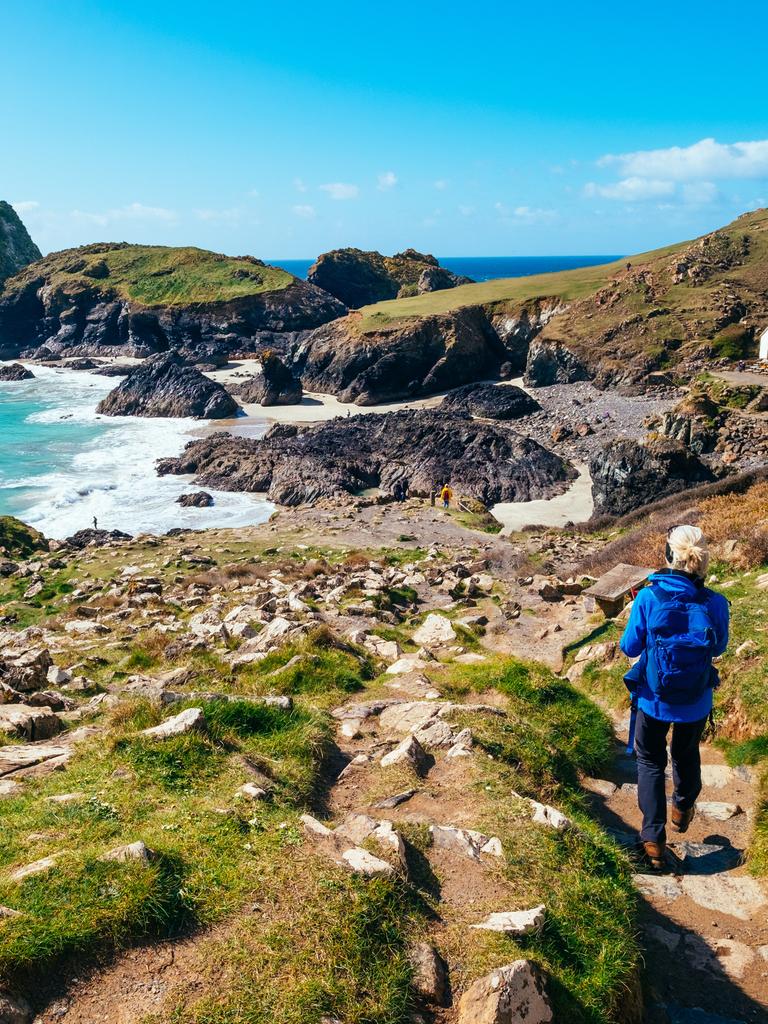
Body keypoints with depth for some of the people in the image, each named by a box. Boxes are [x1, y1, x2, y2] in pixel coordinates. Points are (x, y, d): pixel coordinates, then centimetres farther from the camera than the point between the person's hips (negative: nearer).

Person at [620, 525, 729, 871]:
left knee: (650, 760, 18)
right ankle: (683, 810, 52)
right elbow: (718, 648, 1)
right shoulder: (716, 604, -17)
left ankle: (654, 838, 14)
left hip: (654, 700, -2)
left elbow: (630, 647, -11)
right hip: (697, 703, 2)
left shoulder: (649, 598, -22)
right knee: (687, 754, 28)